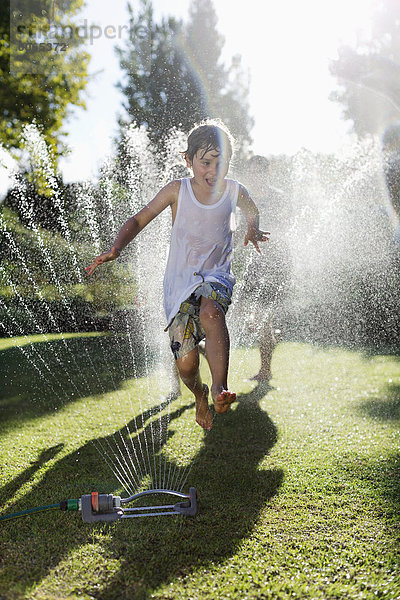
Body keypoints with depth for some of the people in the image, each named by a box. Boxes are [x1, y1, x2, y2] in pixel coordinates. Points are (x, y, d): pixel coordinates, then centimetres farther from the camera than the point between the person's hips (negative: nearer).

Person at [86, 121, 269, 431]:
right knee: (186, 363, -4)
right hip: (180, 280, 0)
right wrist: (115, 249, -13)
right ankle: (200, 395, 30)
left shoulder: (234, 191, 2)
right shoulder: (177, 190, -4)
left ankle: (220, 388, -35)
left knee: (211, 312, -39)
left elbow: (253, 211, 26)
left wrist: (253, 229, 6)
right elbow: (139, 220, 2)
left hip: (217, 276, 0)